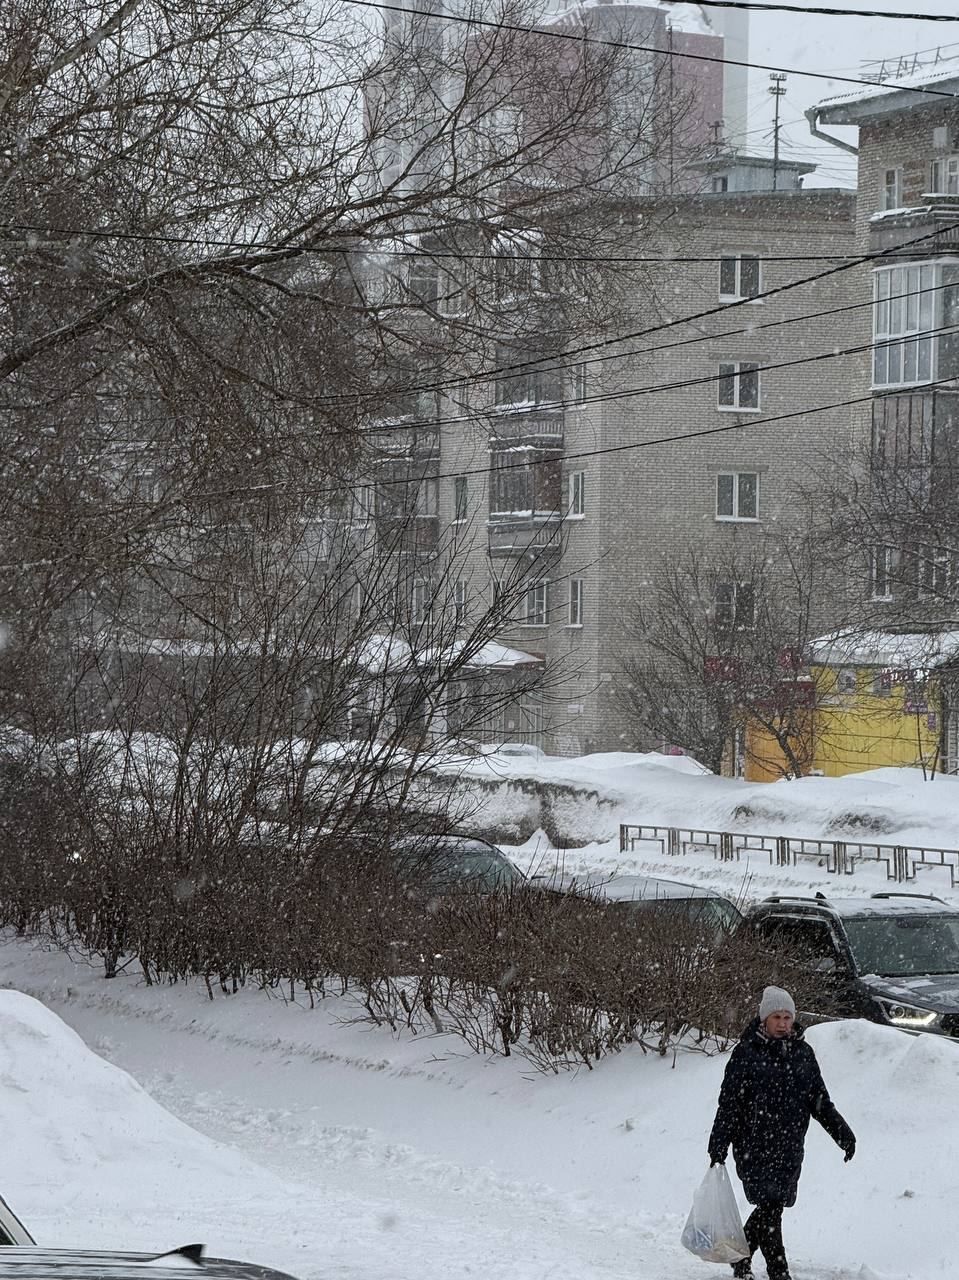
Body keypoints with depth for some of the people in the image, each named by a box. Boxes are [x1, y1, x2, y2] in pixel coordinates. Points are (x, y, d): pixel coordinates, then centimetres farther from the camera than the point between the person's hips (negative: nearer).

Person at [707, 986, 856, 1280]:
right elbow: (729, 1102, -3)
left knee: (772, 1207, 7)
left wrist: (842, 1133, 9)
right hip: (754, 1145, -5)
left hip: (790, 1147, 5)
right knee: (769, 1205, -12)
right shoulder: (747, 1053, -4)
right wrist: (718, 1146, -6)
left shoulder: (803, 1054, 9)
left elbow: (820, 1101, 17)